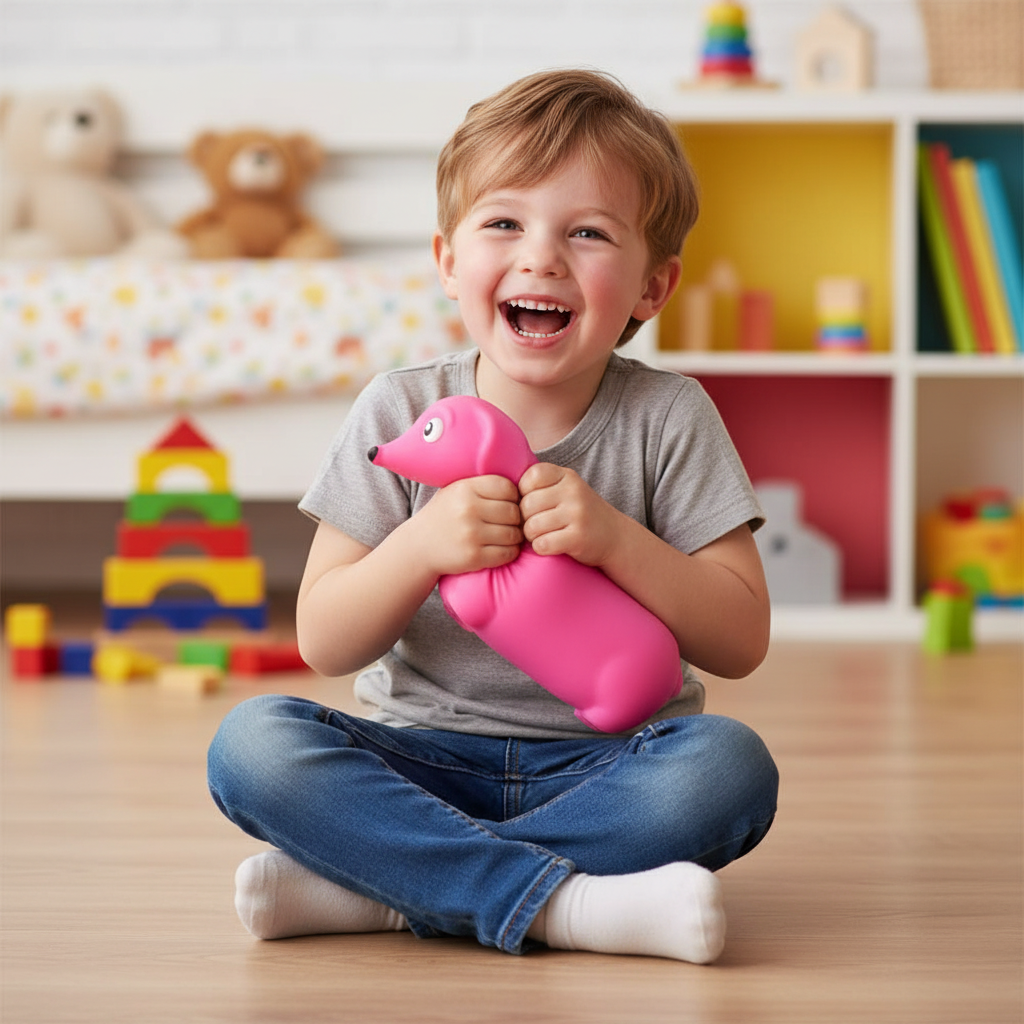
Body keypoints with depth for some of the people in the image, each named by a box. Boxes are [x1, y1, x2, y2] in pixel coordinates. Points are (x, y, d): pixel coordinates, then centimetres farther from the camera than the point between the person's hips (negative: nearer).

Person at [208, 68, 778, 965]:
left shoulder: (668, 419, -4)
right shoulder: (400, 413, -2)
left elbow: (740, 643, -7)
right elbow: (324, 645, -4)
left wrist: (615, 538, -23)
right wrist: (424, 545, -23)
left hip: (605, 763, 0)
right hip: (429, 760, 1)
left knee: (730, 764, -32)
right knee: (253, 741, -25)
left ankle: (375, 888, -27)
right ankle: (565, 903, -31)